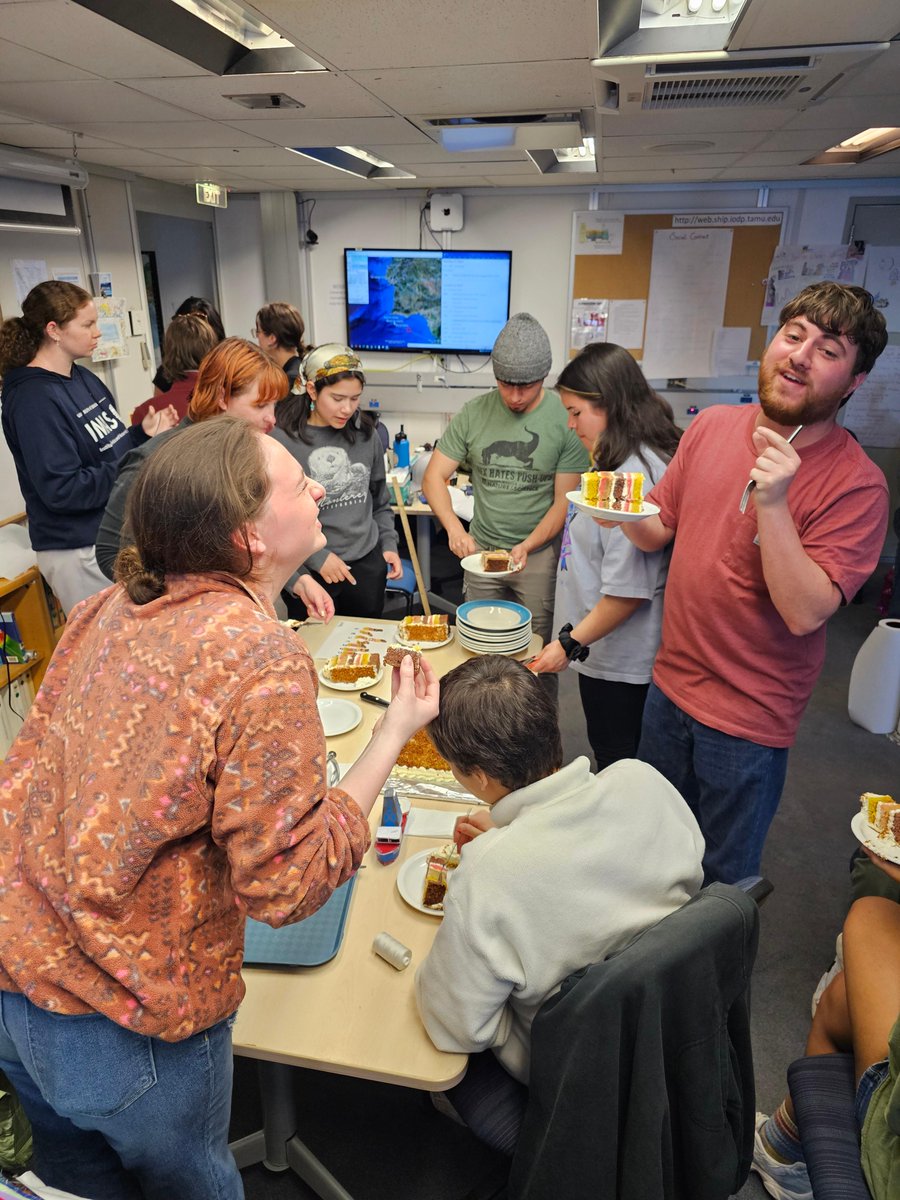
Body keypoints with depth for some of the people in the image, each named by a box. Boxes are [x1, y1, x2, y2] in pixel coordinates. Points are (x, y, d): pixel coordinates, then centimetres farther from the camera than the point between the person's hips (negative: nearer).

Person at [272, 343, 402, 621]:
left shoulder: (364, 434, 3)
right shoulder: (281, 439, -13)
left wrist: (389, 545, 7)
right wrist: (317, 556, -15)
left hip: (368, 564, 4)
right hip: (309, 572, -4)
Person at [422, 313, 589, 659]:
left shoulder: (565, 419, -9)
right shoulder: (474, 414, -3)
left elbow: (564, 501, -9)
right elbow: (433, 477, -2)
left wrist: (527, 546, -22)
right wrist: (454, 527, -19)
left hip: (540, 551, -2)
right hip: (481, 548, 3)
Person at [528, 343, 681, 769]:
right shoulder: (626, 461, 6)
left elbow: (627, 591, -26)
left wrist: (571, 642, -17)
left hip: (617, 659, -10)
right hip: (610, 653, 10)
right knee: (616, 761, 24)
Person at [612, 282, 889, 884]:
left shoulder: (856, 484, -17)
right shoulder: (712, 426, -2)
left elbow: (805, 612, -24)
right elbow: (659, 530, 7)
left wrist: (772, 505, -33)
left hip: (749, 721, -5)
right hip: (670, 683, 6)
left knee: (724, 876, 14)